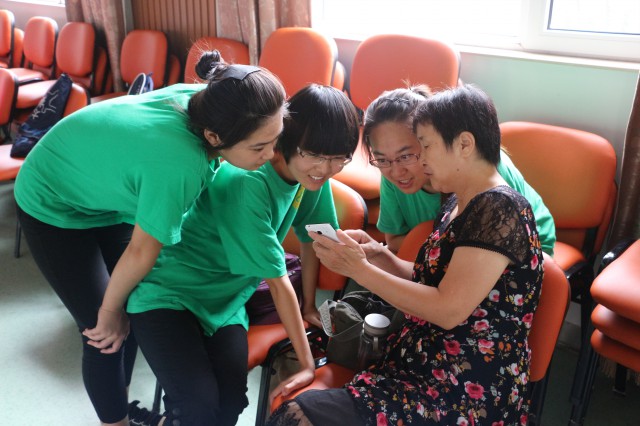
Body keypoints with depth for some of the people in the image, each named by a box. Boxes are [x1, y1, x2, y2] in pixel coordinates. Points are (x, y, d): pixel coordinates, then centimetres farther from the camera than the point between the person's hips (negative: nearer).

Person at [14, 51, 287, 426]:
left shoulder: (205, 101, -21)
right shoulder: (178, 162, -42)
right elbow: (142, 251, -26)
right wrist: (110, 308, -9)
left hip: (107, 192, 6)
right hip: (55, 204, -6)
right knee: (105, 331, -2)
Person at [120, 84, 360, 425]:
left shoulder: (312, 174, -7)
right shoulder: (248, 181, -28)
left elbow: (311, 237, 8)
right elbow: (278, 280, -25)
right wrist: (307, 364, -19)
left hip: (226, 300, 6)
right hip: (168, 293, -6)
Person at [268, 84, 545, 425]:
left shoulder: (499, 209, -16)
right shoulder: (457, 204, 12)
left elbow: (448, 310, -21)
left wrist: (360, 269, -16)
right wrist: (382, 258, 0)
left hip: (469, 393, -8)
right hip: (422, 364, 8)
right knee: (286, 398, -4)